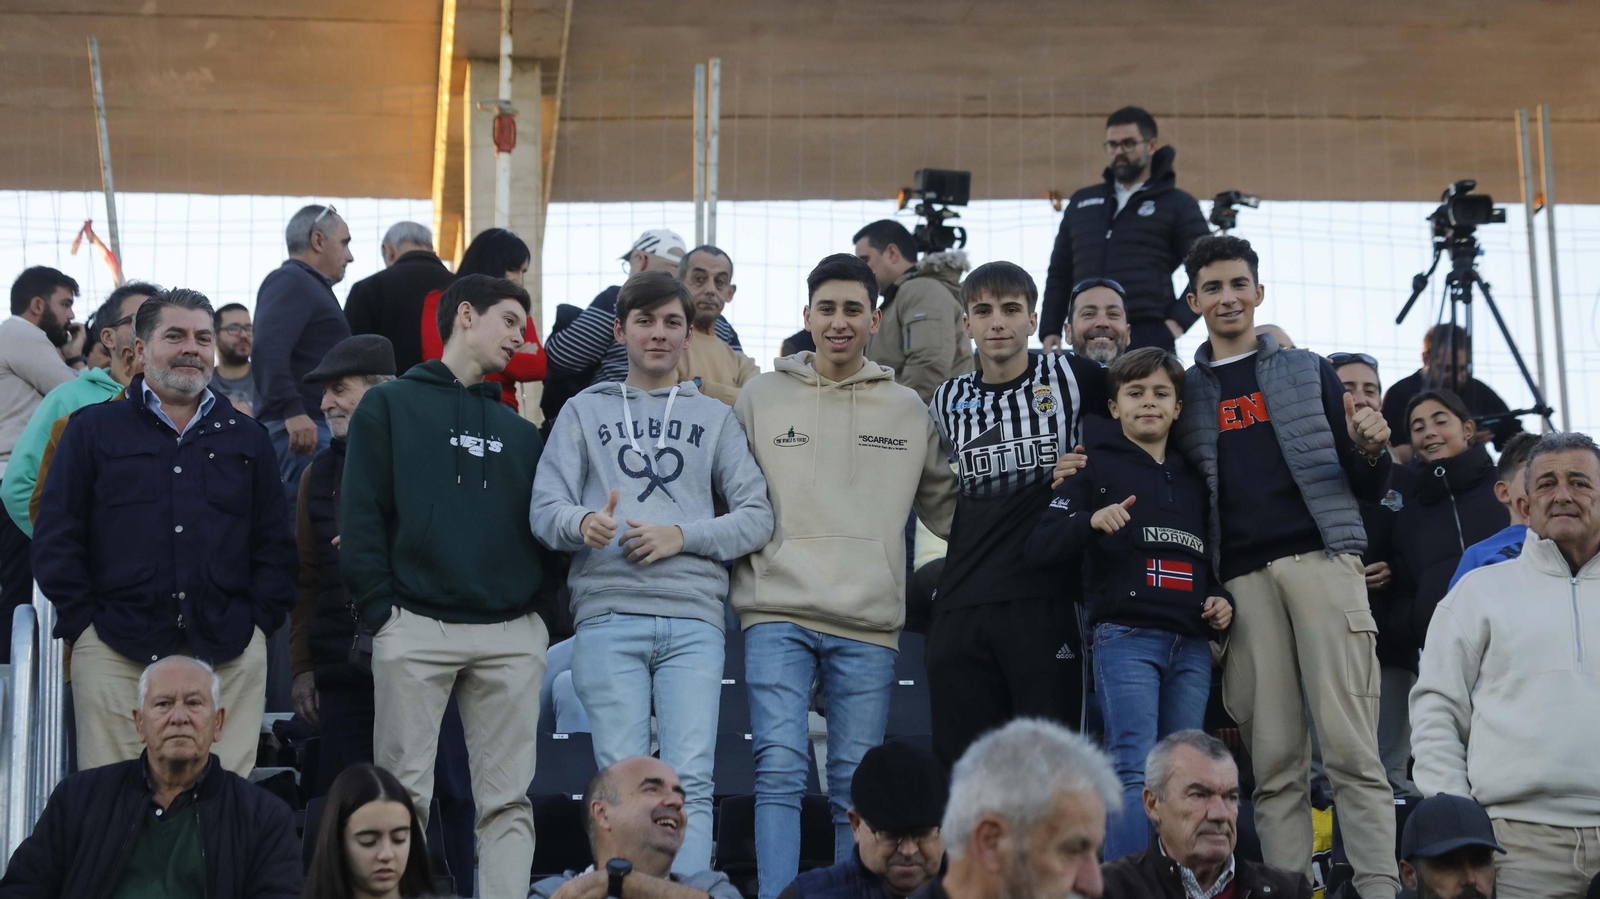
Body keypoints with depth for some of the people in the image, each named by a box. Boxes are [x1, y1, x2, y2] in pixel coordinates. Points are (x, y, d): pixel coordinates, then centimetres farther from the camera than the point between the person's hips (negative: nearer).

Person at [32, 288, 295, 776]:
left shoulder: (248, 438, 18)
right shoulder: (93, 429, 11)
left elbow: (275, 543, 17)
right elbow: (55, 538, 7)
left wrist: (259, 622, 4)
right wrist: (83, 622, -2)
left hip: (229, 658, 2)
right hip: (116, 653, -2)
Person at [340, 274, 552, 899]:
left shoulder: (520, 431, 21)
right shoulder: (390, 406, 9)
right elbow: (360, 516, 1)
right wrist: (379, 608, -7)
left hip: (512, 634, 3)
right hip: (415, 629, -3)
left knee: (508, 800, -1)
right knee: (404, 794, -3)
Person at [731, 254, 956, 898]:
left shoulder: (909, 410, 12)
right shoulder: (760, 398, 9)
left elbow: (947, 508, 17)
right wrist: (739, 572, 1)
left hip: (869, 625, 1)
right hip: (778, 612, -1)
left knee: (857, 785, 5)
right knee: (780, 770, -11)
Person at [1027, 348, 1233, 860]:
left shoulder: (1194, 481, 22)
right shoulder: (1097, 466, 7)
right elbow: (1040, 545, -3)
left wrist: (1223, 602, 11)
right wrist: (1091, 520, -21)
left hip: (1191, 645, 5)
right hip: (1125, 637, -5)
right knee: (1133, 771, -16)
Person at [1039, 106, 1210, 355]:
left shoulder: (1177, 204, 10)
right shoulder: (1082, 202, 22)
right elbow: (1059, 272, 24)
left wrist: (1179, 320, -8)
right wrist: (1049, 330, 12)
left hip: (1149, 338, -4)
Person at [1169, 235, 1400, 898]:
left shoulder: (1309, 371, 16)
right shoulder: (1185, 392, 18)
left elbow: (1368, 491, 14)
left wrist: (1370, 450, -8)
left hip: (1322, 559, -1)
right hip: (1241, 581, 1)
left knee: (1349, 746, -10)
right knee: (1274, 763, -2)